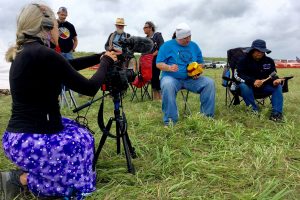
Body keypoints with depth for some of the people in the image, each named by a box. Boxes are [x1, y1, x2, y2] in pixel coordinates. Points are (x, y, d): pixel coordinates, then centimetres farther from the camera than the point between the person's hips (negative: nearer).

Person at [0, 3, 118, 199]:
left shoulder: (25, 52, 9)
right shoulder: (44, 54, -20)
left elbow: (68, 65, 21)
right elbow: (89, 88, -14)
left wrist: (101, 56, 20)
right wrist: (106, 62, 3)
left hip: (18, 136, 9)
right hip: (31, 141, -9)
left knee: (80, 131, 27)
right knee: (80, 181, 9)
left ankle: (32, 169, 20)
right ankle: (21, 179, 1)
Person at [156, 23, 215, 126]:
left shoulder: (194, 46, 14)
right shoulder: (167, 45, 1)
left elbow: (200, 63, 20)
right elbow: (158, 64, -4)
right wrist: (169, 67, -25)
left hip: (191, 79, 4)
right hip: (172, 78, -4)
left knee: (209, 82, -18)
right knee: (167, 85, -38)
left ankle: (207, 115, -10)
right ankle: (170, 120, -29)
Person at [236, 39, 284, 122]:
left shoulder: (269, 61, 2)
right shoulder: (244, 60, -9)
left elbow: (272, 75, 2)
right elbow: (240, 75, -19)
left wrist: (275, 80, -26)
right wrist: (253, 81, -37)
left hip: (264, 86, 3)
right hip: (248, 85, -3)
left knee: (278, 86, -20)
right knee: (243, 86, -35)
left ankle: (276, 112, -27)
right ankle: (254, 110, -27)